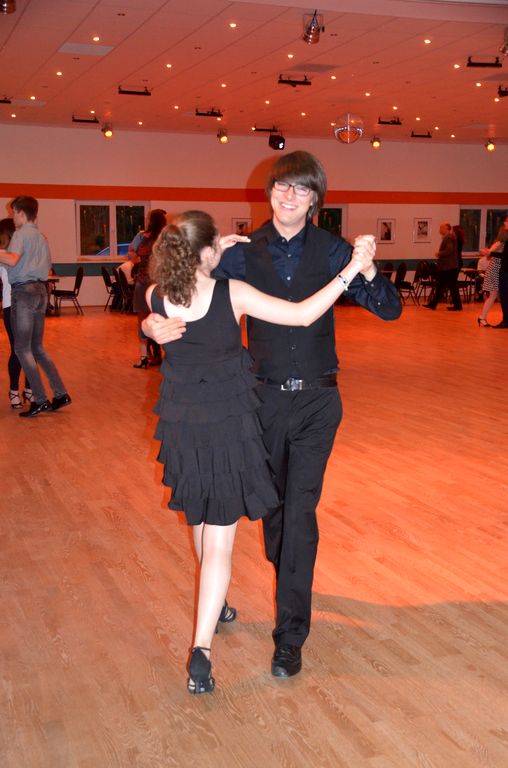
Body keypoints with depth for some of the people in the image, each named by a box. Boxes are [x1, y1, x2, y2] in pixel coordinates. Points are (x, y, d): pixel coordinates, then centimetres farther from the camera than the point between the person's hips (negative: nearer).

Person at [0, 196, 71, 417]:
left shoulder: (21, 233, -7)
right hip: (40, 289, 8)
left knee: (22, 349, -3)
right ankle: (60, 394, 9)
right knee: (37, 348, 14)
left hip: (23, 291, -8)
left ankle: (40, 400, -5)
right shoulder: (41, 237, 19)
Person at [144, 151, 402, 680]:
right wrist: (155, 323, -21)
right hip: (265, 397, 2)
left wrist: (367, 271, -24)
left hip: (316, 400, -1)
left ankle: (290, 633, 3)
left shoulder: (330, 251, -3)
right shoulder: (244, 253, -2)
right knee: (271, 502, 17)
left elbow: (390, 310, -4)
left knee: (300, 510, -6)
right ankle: (286, 577, 47)